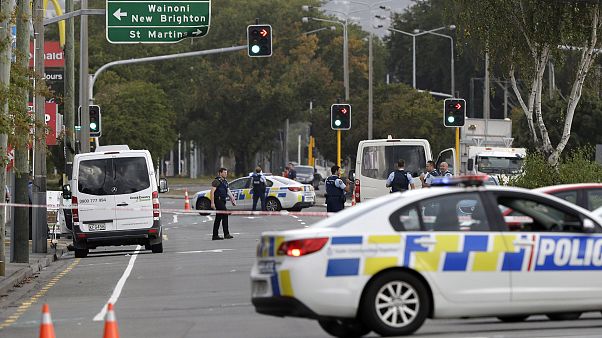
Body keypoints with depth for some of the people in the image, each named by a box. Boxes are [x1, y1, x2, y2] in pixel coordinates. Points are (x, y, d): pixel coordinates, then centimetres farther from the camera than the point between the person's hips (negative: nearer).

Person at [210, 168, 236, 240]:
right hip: (218, 201, -9)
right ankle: (226, 234, -17)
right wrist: (212, 203, -22)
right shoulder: (217, 181, -11)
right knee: (225, 215, -16)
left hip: (222, 201, 9)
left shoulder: (225, 182, 18)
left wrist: (232, 199, 13)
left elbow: (228, 191, 23)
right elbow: (212, 192, -16)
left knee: (218, 218, 10)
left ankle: (215, 235, 13)